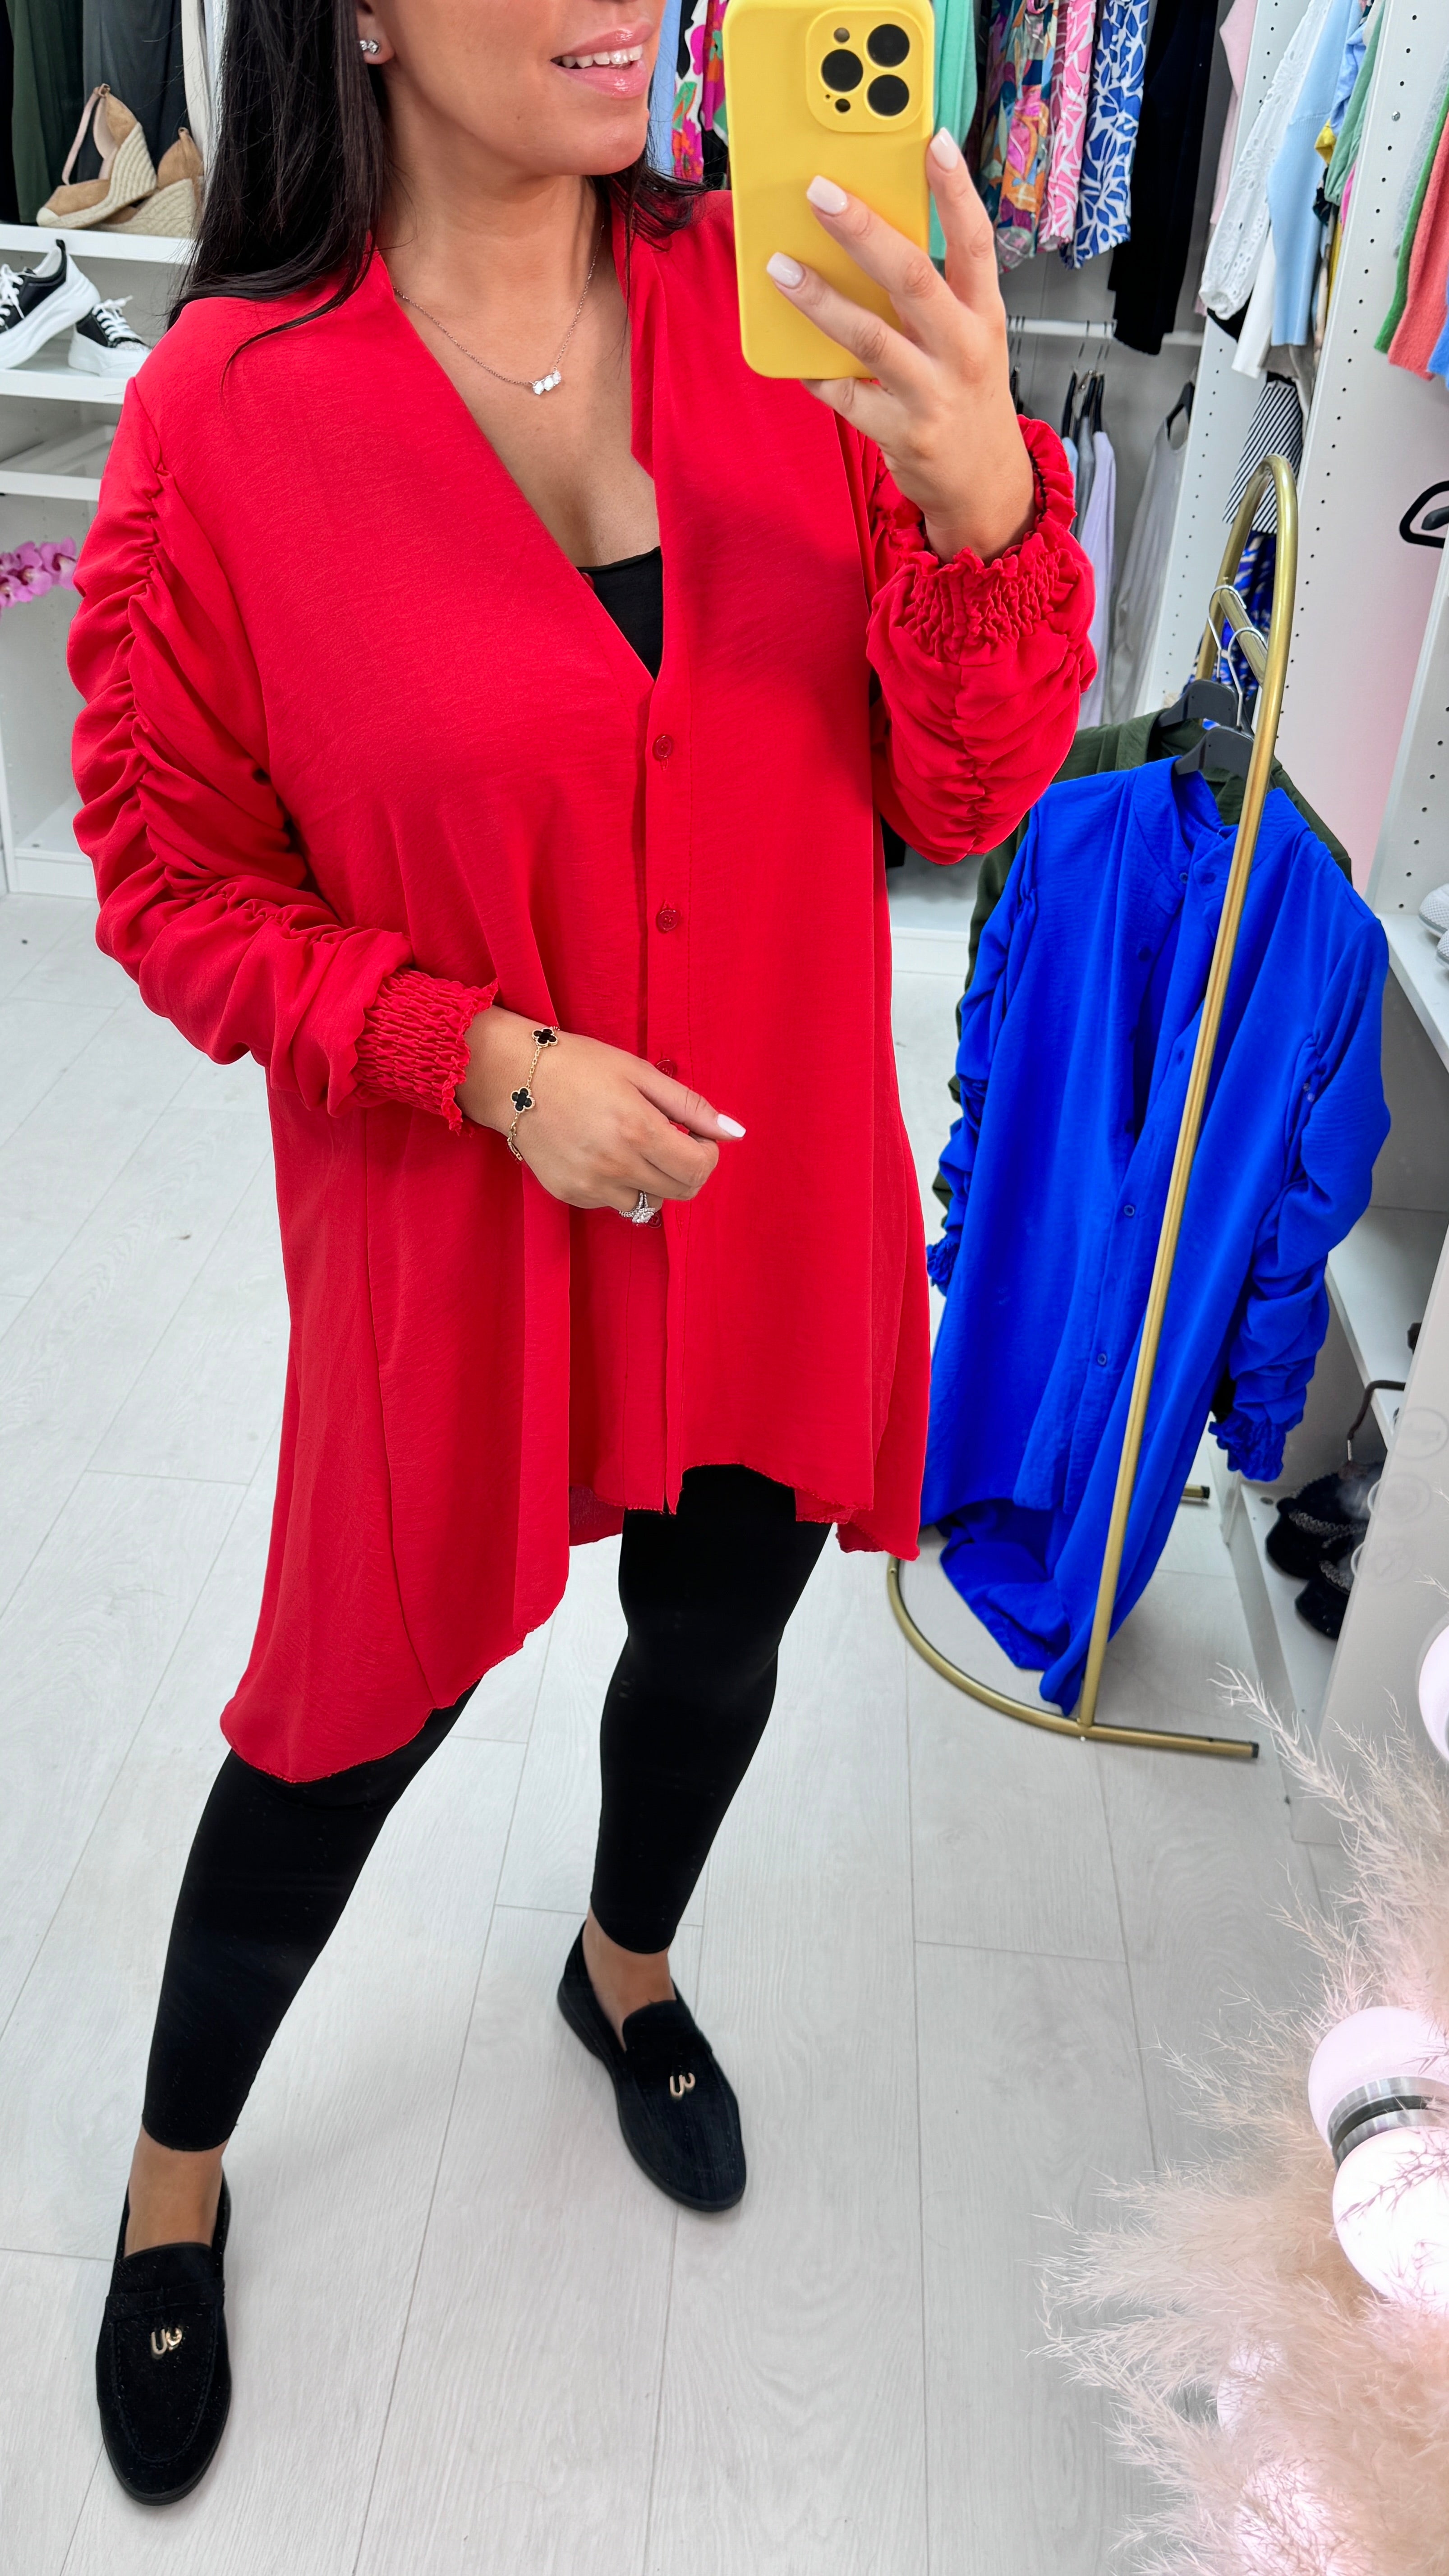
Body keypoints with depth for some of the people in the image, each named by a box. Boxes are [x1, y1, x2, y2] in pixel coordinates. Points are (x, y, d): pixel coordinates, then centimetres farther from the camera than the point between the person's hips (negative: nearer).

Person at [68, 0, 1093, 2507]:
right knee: (361, 1709, 13)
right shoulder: (234, 412, -14)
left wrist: (981, 497, -26)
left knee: (719, 1630, 23)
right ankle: (174, 2173, 45)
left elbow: (969, 792, -7)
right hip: (453, 1220, -3)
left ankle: (627, 1968, 59)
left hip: (782, 1195, 4)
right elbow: (176, 887, -7)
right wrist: (493, 1060, -20)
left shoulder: (776, 312, -6)